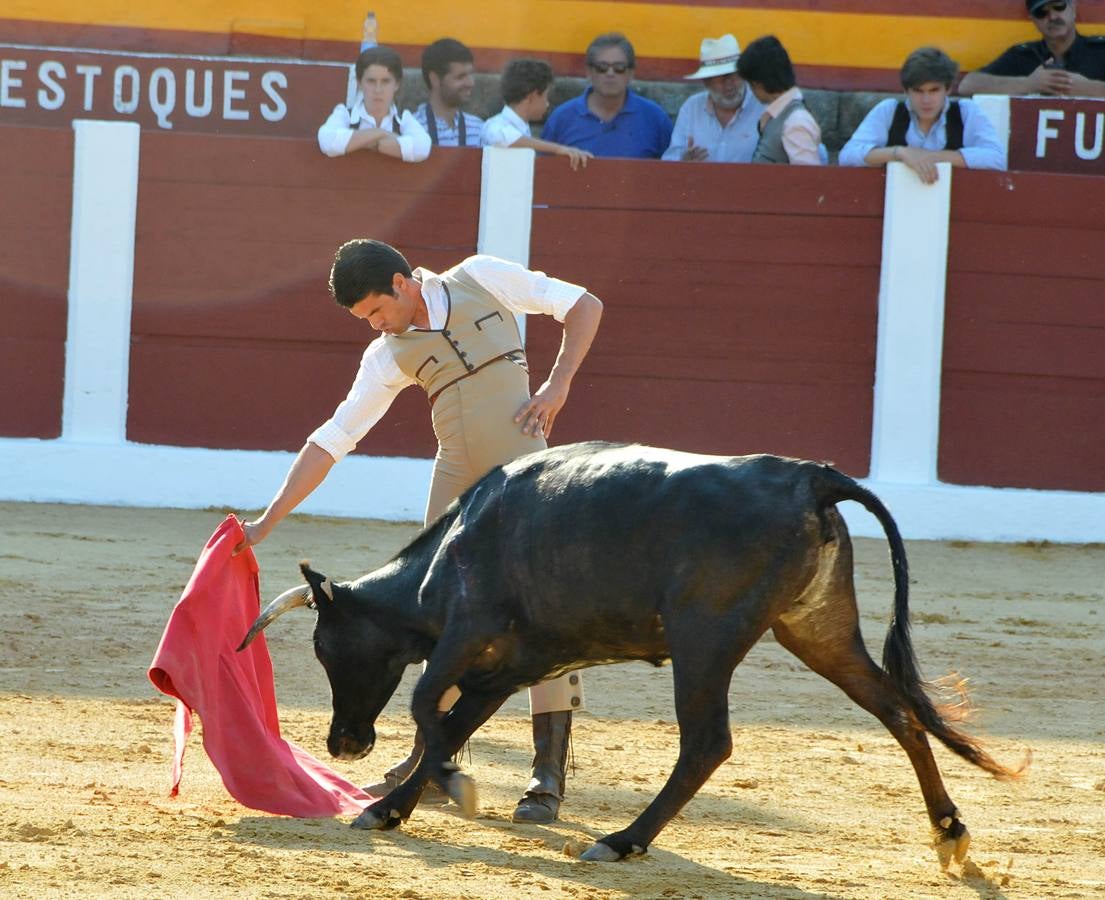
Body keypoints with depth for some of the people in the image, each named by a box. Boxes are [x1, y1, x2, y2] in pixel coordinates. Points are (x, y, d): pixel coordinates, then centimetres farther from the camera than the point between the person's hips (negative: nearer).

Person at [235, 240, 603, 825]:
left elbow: (584, 306, 6)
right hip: (456, 480, 4)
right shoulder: (389, 355, 7)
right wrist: (268, 522, 2)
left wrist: (557, 385, -8)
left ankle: (549, 775, -11)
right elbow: (331, 441, 7)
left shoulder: (482, 280, 0)